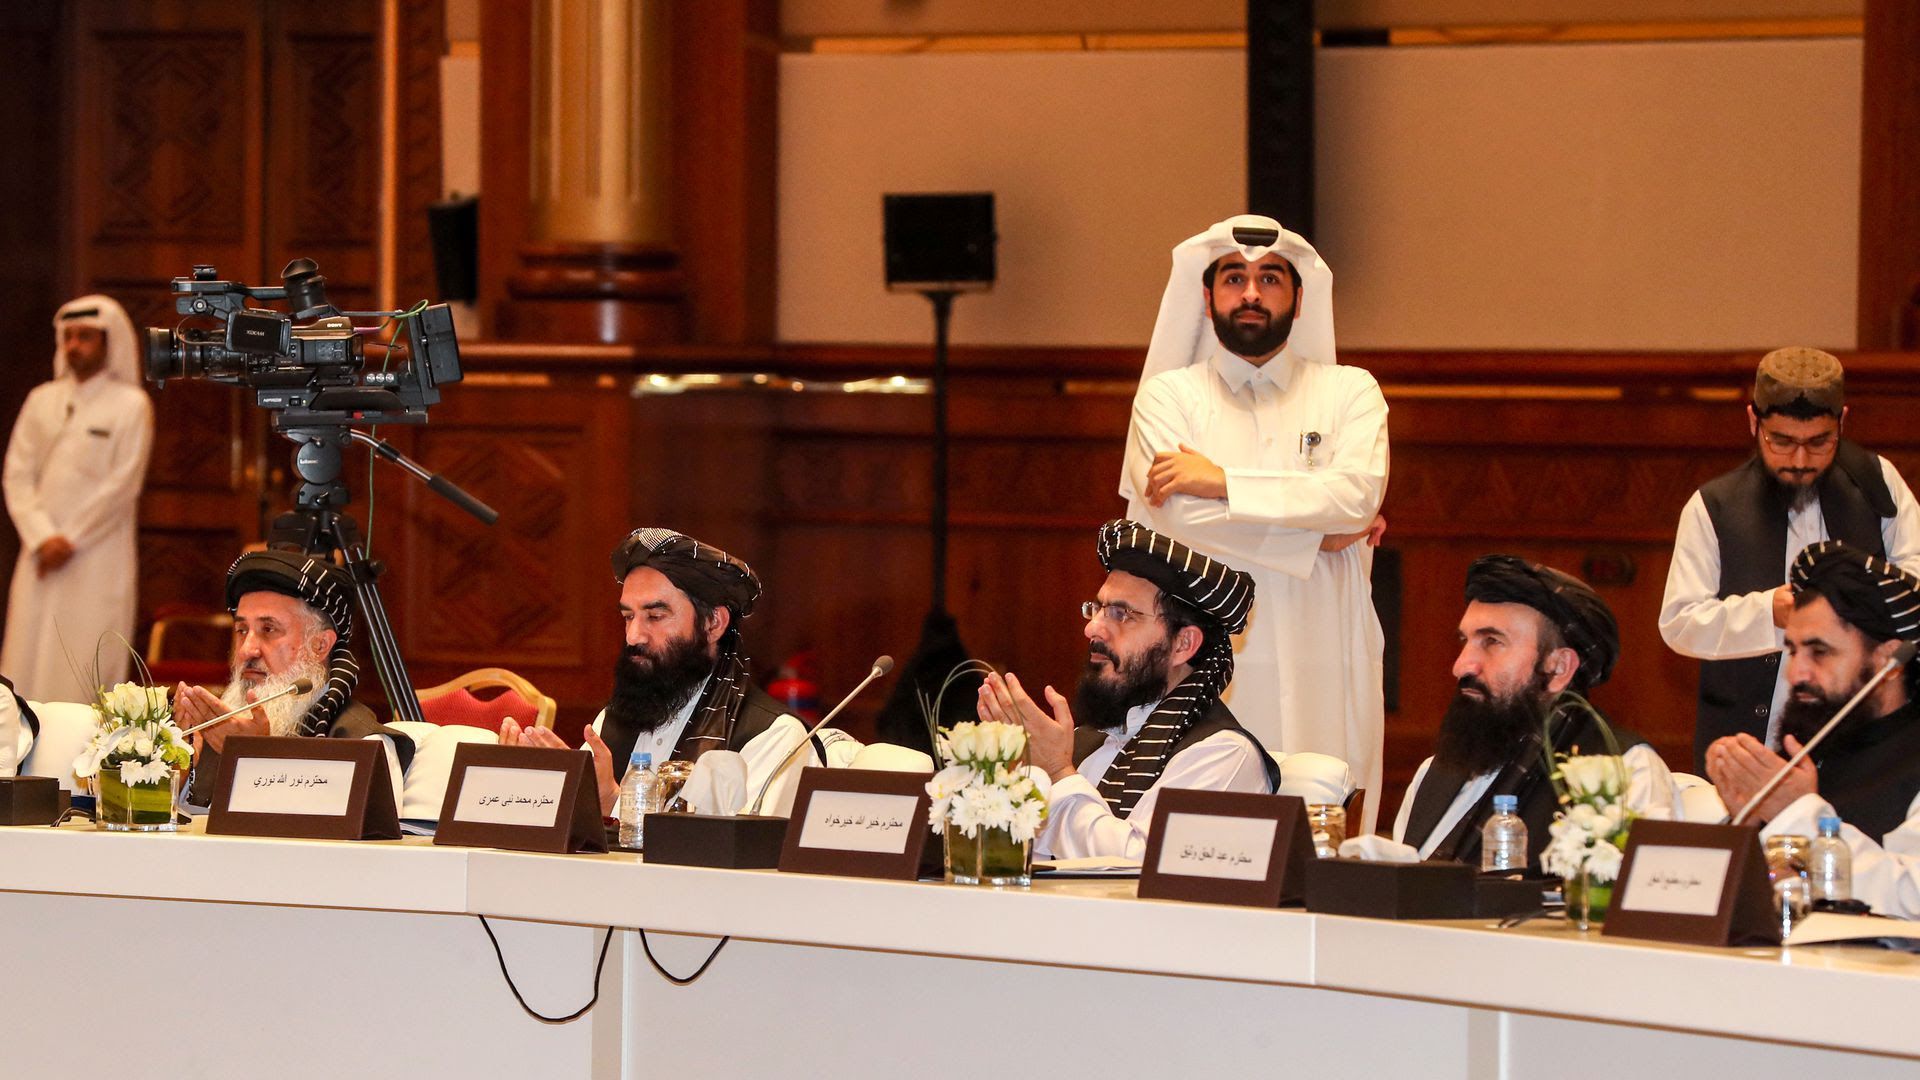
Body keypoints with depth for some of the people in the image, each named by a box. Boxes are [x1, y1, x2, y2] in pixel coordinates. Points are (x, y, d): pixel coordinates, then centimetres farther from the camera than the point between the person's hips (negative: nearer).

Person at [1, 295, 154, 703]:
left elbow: (123, 485, -7)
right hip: (41, 559, 4)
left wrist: (71, 540, -11)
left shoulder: (130, 405, 0)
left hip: (98, 558, -4)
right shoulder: (41, 401, 12)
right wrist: (42, 537, -9)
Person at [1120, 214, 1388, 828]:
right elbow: (1176, 518, -7)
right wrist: (1318, 531, -5)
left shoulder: (1350, 393, 13)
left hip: (1321, 679, 1)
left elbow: (1359, 494, -7)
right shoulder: (1167, 396, 10)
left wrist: (1221, 481, -8)